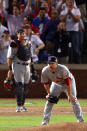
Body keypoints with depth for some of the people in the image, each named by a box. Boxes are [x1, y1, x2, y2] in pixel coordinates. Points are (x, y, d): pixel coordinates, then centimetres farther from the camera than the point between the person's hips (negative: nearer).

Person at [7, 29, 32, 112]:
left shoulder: (28, 44, 15)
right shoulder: (14, 44, -6)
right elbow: (10, 57, -9)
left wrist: (29, 68, 19)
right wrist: (10, 69, -15)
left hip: (27, 67, 7)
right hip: (18, 65, -7)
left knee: (26, 86, 8)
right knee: (19, 85, -15)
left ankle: (22, 105, 19)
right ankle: (19, 106, -16)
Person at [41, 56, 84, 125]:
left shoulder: (63, 69, -37)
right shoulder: (45, 71, -25)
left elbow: (67, 82, -31)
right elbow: (46, 83, -9)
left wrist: (69, 95, -29)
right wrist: (49, 93, -12)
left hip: (69, 82, -4)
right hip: (56, 84, 4)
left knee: (73, 100, -13)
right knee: (49, 101, -6)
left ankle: (81, 120, -9)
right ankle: (45, 121, 1)